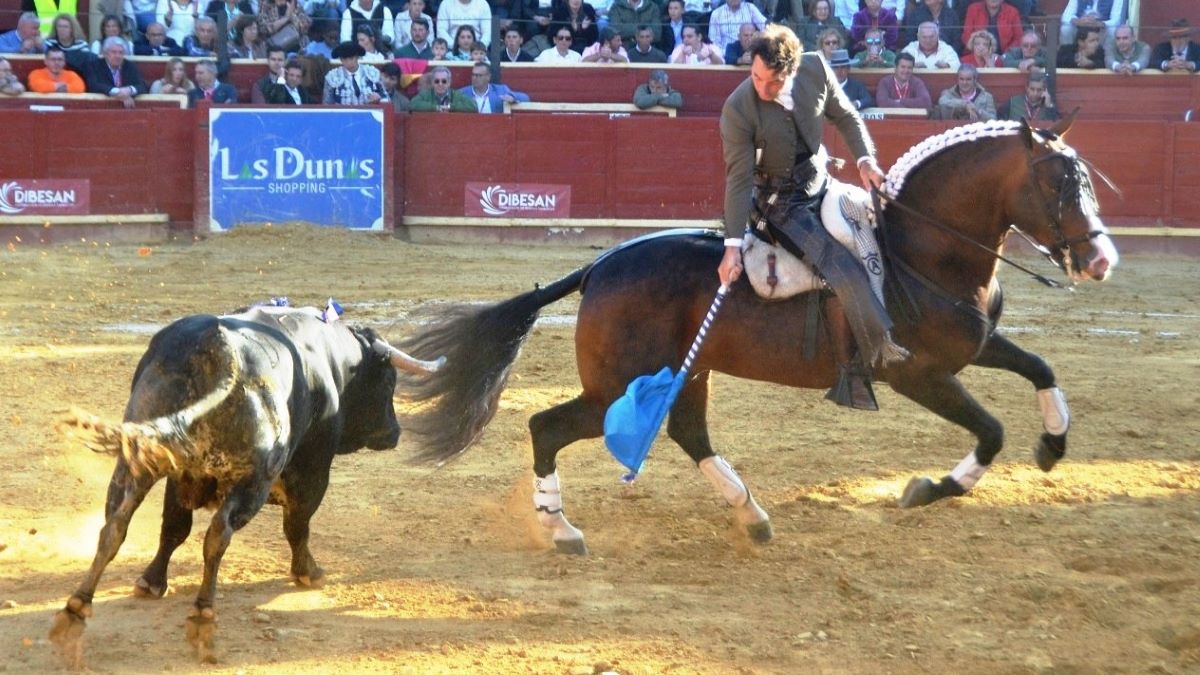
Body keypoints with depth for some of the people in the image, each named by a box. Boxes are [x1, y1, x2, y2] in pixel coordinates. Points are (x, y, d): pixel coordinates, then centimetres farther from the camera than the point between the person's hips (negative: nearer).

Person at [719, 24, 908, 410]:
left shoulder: (816, 70, -12)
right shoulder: (738, 110, -23)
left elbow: (846, 117, 6)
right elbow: (739, 178, -20)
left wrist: (865, 159, -8)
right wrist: (733, 245, -23)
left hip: (820, 185, 6)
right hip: (780, 201, -6)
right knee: (843, 271, -22)